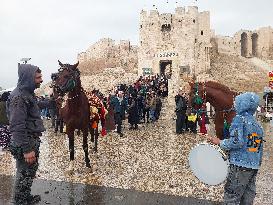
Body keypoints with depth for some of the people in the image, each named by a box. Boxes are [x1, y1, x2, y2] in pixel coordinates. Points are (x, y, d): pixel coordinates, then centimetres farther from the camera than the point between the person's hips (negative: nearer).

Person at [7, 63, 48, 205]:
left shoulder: (28, 93, 8)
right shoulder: (18, 97, -23)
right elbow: (17, 127, -26)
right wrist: (27, 150, -25)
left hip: (33, 141, 10)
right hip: (25, 144, -10)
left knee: (30, 172, 23)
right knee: (24, 175, 6)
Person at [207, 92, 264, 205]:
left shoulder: (239, 119, -8)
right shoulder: (258, 125, 15)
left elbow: (237, 141, -20)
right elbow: (260, 148, 16)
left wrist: (220, 142, -8)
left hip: (240, 165, -8)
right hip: (254, 166, 8)